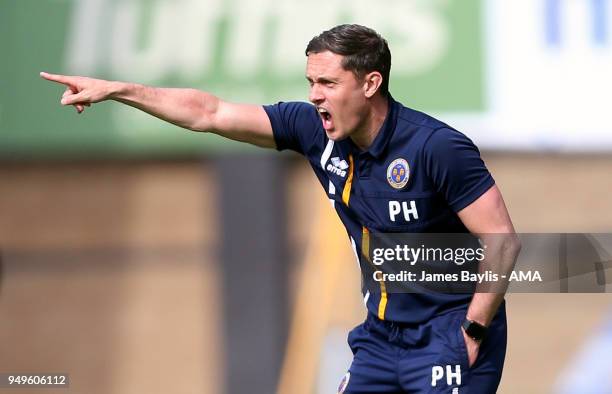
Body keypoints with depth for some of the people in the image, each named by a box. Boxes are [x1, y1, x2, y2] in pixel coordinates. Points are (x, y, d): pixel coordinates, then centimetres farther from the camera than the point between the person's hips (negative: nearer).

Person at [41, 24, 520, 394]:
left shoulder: (437, 147, -21)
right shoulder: (315, 130, -2)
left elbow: (504, 242, -19)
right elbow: (211, 114, 3)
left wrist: (472, 333, -17)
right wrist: (114, 90, 1)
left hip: (446, 337, -7)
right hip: (381, 334, 7)